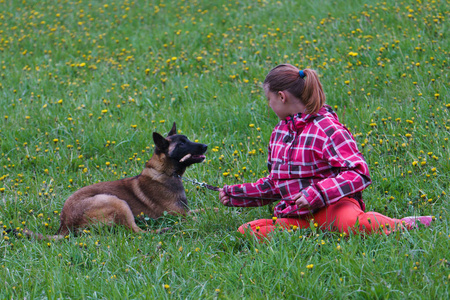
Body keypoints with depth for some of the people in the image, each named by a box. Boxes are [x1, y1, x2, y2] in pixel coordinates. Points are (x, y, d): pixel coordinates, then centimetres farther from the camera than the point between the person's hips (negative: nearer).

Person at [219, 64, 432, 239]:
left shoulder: (327, 129, -9)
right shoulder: (279, 133, 17)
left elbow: (358, 173, -16)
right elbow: (274, 184, 29)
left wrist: (317, 193, -26)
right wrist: (236, 195, 27)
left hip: (331, 205, -7)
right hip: (295, 215, 7)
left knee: (350, 221, -42)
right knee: (247, 231, -18)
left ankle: (402, 226, -14)